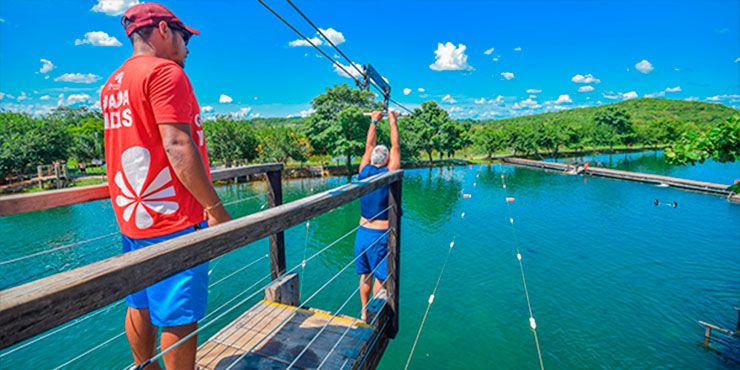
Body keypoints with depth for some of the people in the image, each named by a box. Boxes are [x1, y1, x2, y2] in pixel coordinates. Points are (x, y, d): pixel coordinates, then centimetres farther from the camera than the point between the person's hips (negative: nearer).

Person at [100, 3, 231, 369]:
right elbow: (177, 146, -22)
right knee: (180, 315, 1)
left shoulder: (112, 83, 16)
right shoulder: (166, 72, -12)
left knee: (141, 306, 19)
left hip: (132, 215, 10)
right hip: (173, 217, -9)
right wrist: (215, 207, -20)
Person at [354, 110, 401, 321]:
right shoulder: (389, 174, -13)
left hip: (362, 233, 5)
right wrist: (393, 121, 7)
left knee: (365, 276, 17)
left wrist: (374, 121, 19)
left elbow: (368, 147, 11)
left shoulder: (364, 172, -2)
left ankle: (365, 313, 33)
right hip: (381, 235, -5)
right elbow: (396, 147, -3)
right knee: (379, 277, 9)